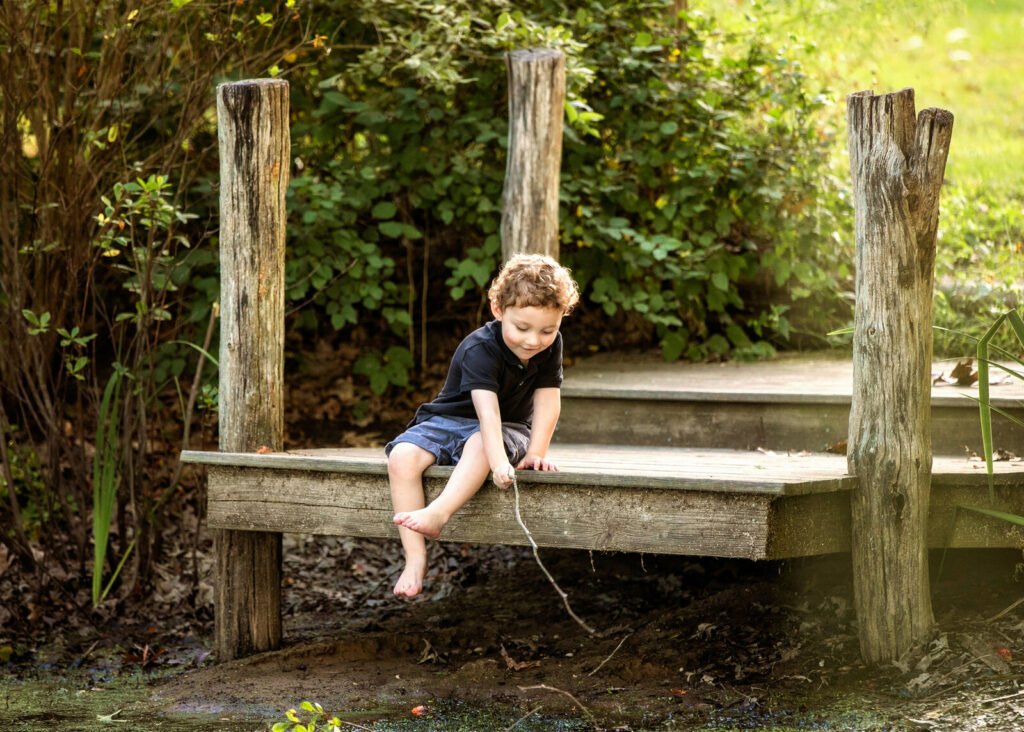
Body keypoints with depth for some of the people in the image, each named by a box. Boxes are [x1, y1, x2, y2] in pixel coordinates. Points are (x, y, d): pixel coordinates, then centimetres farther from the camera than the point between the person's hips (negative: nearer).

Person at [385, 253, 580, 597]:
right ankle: (415, 558, -35)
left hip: (510, 429, 2)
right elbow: (487, 408, -39)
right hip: (448, 422, -2)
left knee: (479, 443, -37)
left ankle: (438, 513, -48)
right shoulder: (480, 350, -27)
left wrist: (535, 453, -22)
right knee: (402, 457, -29)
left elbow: (547, 402, -10)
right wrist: (498, 463, -50)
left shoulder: (550, 347, -11)